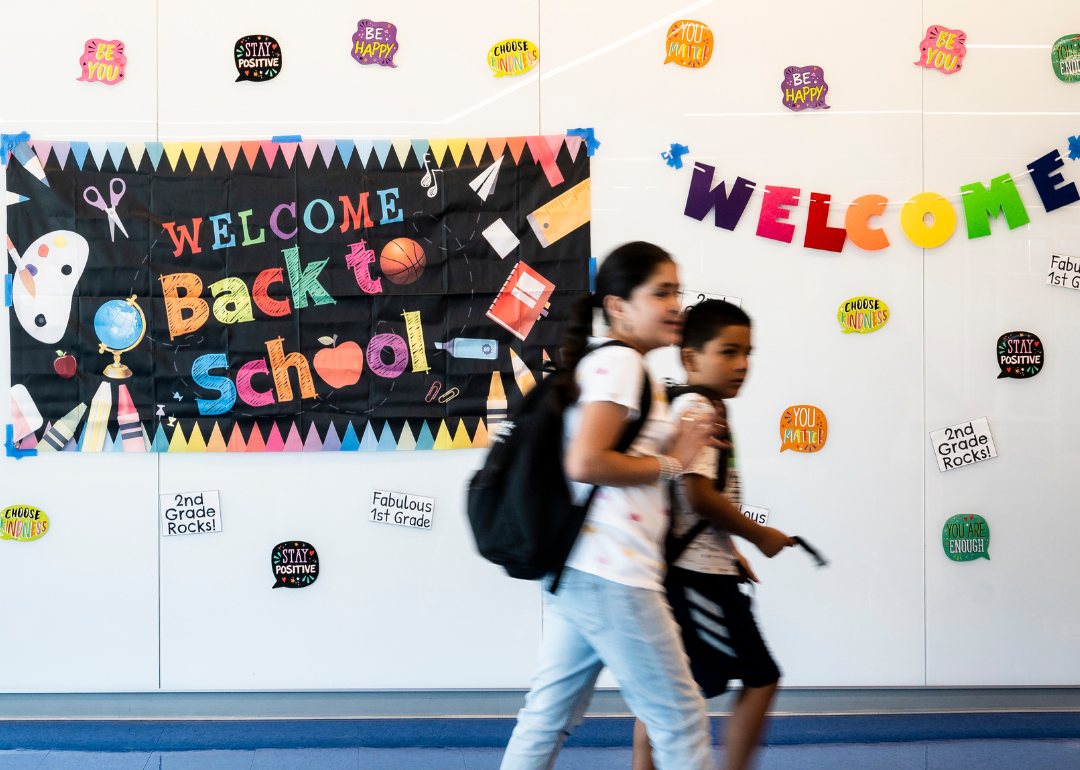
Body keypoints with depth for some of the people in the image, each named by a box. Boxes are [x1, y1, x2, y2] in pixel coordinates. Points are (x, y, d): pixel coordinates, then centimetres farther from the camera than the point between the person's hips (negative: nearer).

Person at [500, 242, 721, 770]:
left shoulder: (608, 365, 20)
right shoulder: (619, 362, -11)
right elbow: (584, 462, -22)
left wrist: (673, 447, 11)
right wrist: (669, 464, -11)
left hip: (577, 573, 10)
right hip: (612, 577, -10)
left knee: (548, 718, 13)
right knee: (681, 721, 1)